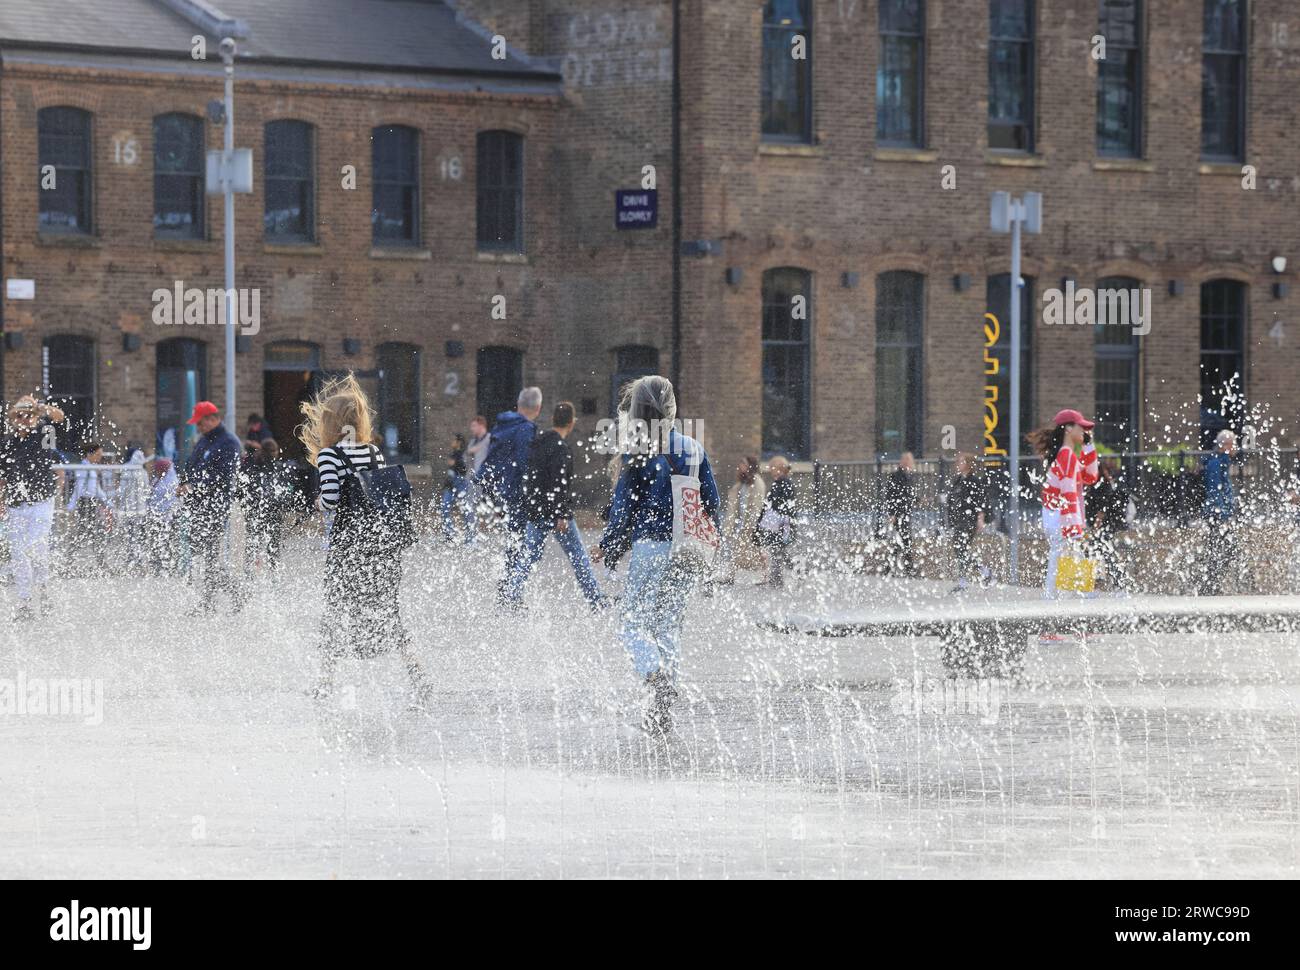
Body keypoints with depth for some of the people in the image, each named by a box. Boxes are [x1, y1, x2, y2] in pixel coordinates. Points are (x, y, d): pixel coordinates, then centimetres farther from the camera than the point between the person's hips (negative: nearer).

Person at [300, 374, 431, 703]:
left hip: (348, 540, -4)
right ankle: (415, 673, 5)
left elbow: (331, 499, -16)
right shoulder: (375, 453, 6)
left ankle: (326, 681, 8)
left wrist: (319, 502, 5)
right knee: (386, 611, 13)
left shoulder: (329, 456, -9)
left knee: (336, 612, 7)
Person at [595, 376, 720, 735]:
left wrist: (607, 548, 6)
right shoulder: (694, 449, 10)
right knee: (668, 625, 15)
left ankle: (656, 675, -28)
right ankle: (663, 707, 10)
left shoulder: (640, 453, -8)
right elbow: (712, 501, 13)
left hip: (652, 546, -6)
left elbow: (625, 506, -7)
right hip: (689, 553, 6)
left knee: (632, 623, 0)